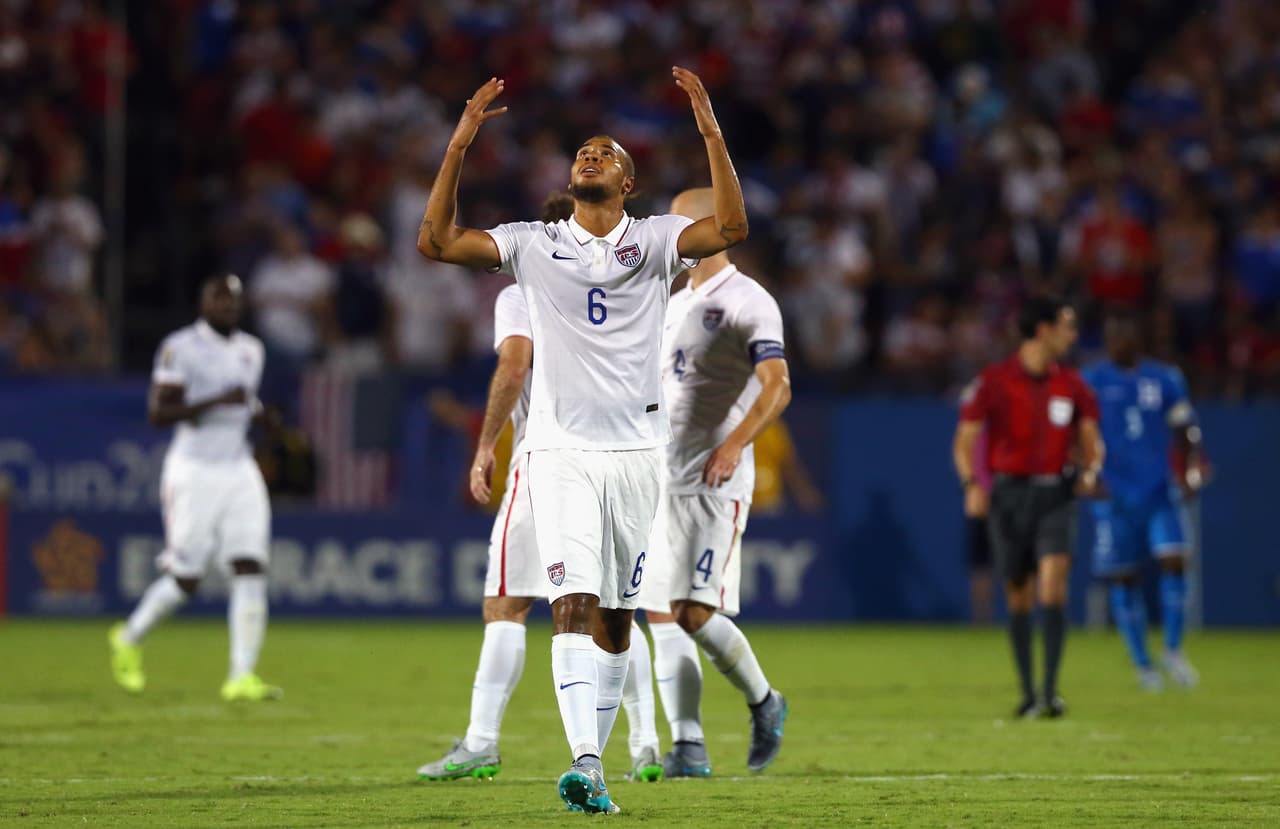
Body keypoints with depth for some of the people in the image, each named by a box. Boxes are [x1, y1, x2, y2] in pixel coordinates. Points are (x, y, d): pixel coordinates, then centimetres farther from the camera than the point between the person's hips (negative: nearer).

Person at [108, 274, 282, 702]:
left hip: (240, 472, 6)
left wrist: (259, 412, 5)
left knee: (251, 571, -8)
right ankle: (129, 638, 27)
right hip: (195, 470, -6)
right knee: (185, 579, -1)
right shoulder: (181, 347, -9)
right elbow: (158, 412, -15)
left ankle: (242, 676, -8)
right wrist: (217, 401, -23)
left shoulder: (250, 350, 14)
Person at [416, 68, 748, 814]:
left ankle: (593, 768, 17)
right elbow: (437, 241, -3)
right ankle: (585, 765, -26)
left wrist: (711, 132, -18)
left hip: (636, 451, 1)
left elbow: (731, 228, -13)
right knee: (574, 604, -15)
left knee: (615, 617, 7)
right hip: (561, 451, -1)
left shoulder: (654, 241, 4)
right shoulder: (535, 246, 6)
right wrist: (460, 146, -10)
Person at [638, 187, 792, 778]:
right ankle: (688, 749, 3)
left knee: (696, 613, -14)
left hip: (716, 483, -8)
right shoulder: (675, 305, 19)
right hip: (662, 479, 8)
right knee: (661, 615, 1)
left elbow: (777, 388, -18)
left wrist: (734, 444, -30)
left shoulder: (748, 303, -7)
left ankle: (763, 703, 10)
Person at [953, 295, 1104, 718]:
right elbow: (965, 441, -2)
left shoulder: (1072, 384, 7)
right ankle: (1028, 694, 16)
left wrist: (1090, 470, -9)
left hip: (1056, 494, 1)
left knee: (1053, 582, -17)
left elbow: (1091, 439, 13)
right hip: (1010, 493, -1)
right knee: (1018, 595, 4)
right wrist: (971, 483, -19)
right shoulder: (994, 381, -3)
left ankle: (1051, 692, -18)